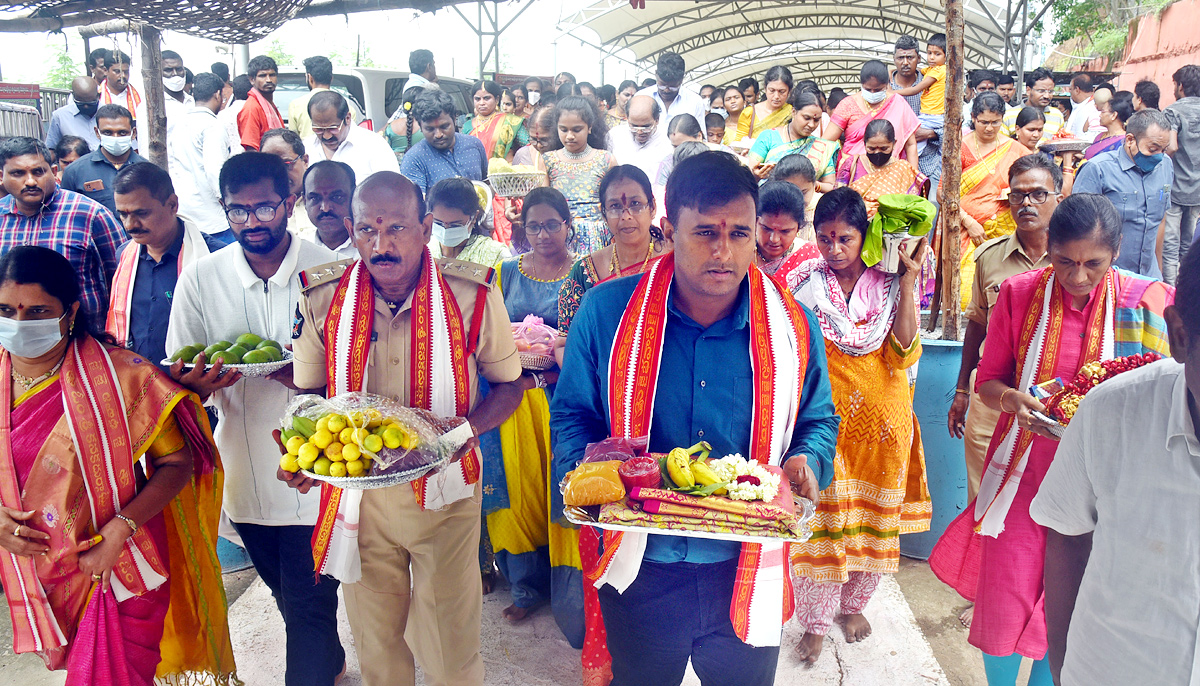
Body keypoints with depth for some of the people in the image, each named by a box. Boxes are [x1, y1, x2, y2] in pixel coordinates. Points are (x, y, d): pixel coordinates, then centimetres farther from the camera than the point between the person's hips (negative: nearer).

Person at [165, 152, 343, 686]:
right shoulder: (200, 278, -3)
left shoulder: (328, 271, -10)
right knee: (287, 594, 24)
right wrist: (200, 382, -22)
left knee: (309, 605, 1)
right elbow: (179, 379, 2)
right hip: (245, 473, 4)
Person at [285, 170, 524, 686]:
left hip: (445, 488, -1)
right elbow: (308, 391, 6)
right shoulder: (322, 298, -6)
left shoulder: (473, 295, -12)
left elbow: (508, 384, 0)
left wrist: (467, 428, -19)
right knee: (375, 640, 18)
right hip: (355, 492, 2)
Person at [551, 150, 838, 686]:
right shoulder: (606, 311, -10)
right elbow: (572, 414, 1)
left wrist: (807, 461, -13)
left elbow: (818, 419, 9)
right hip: (640, 566, 0)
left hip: (748, 567, 1)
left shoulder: (793, 325, -6)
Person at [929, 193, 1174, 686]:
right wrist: (1013, 400, -20)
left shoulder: (1151, 303, -6)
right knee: (1003, 601, 4)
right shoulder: (1020, 293, -5)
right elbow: (988, 380, 2)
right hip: (1022, 470, 0)